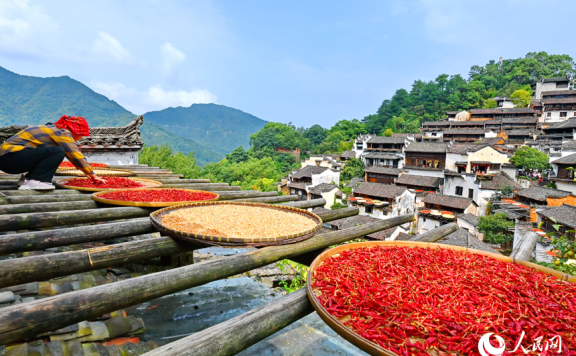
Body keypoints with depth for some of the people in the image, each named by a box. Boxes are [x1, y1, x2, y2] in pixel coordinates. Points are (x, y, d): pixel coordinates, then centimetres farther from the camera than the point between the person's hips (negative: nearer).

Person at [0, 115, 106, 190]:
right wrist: (92, 175, -11)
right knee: (57, 152, -22)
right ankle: (33, 181, -22)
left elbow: (73, 154, 18)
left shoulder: (55, 129, 15)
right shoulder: (62, 133, -13)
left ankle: (27, 178, 11)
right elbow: (76, 155, -16)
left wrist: (86, 171, 18)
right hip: (10, 157, -10)